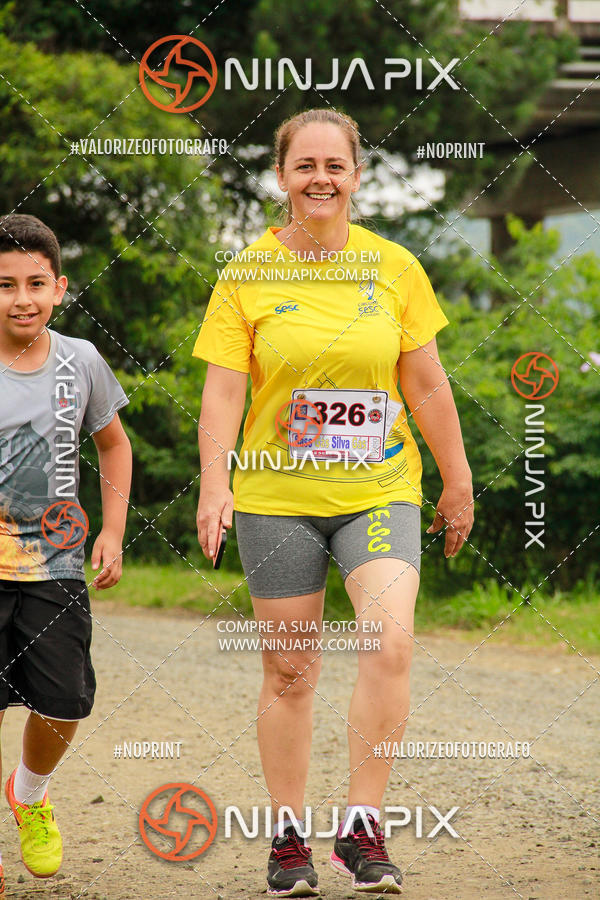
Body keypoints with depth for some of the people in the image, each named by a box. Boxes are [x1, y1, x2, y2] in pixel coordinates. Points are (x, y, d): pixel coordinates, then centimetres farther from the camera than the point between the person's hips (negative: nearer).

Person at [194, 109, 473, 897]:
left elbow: (427, 388, 8)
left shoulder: (395, 268, 2)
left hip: (379, 490, 0)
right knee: (289, 672, 5)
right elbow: (223, 390, -4)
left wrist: (458, 482, 12)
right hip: (278, 498, 0)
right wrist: (214, 486, -16)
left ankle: (362, 828, -10)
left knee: (390, 644, -20)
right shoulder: (247, 276, -1)